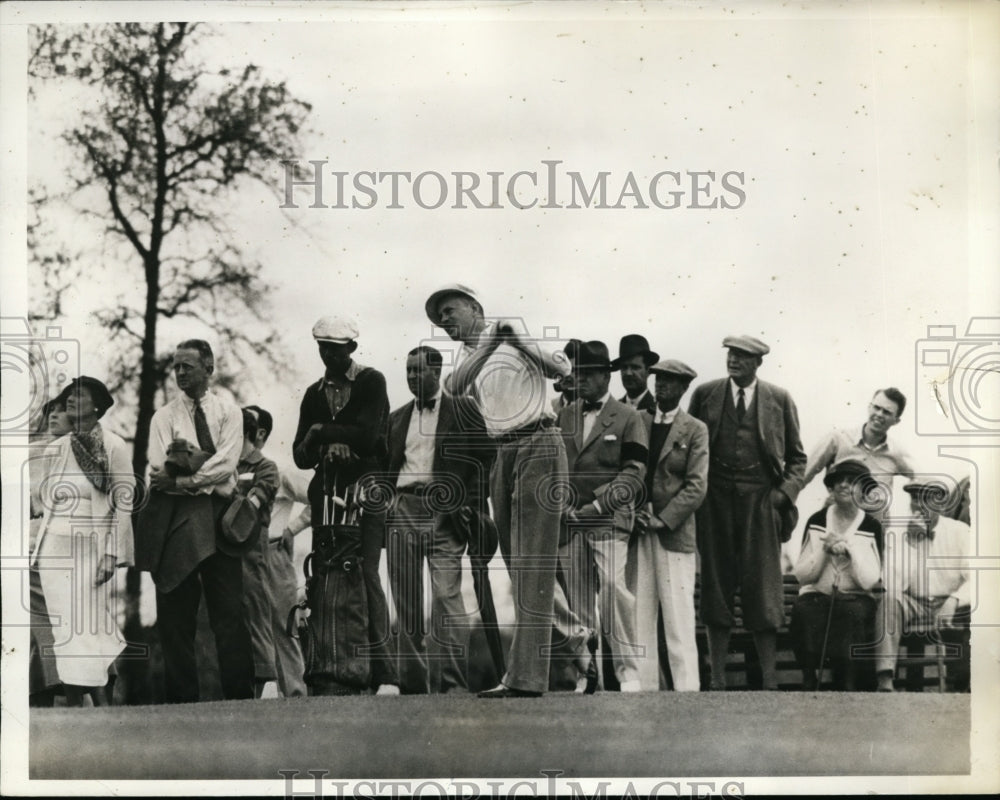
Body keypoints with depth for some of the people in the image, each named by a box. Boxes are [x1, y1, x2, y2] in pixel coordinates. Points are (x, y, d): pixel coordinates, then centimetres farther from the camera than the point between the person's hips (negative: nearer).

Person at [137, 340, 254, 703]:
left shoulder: (228, 411, 9)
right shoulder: (164, 417, 12)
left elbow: (226, 464, -5)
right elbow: (159, 472, -2)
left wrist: (180, 478, -11)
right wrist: (203, 474, -14)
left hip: (218, 516, -1)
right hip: (174, 517, 1)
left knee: (230, 611, -5)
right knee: (176, 615, 0)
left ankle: (240, 696, -4)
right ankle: (181, 698, 3)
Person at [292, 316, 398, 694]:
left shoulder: (371, 382, 5)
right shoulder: (314, 394, 19)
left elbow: (368, 435, -9)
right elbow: (300, 454, 14)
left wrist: (322, 431, -3)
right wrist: (312, 449, -8)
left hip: (365, 485, -5)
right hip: (327, 488, 5)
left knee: (367, 574, -15)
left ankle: (384, 673, -15)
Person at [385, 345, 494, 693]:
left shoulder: (462, 409, 5)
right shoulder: (397, 418, 19)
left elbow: (486, 457, 2)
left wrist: (471, 505, -7)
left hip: (443, 511, -4)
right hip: (402, 511, 4)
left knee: (446, 597, -13)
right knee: (406, 604, 3)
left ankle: (452, 683, -14)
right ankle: (412, 683, 8)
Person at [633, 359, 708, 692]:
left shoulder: (694, 430, 2)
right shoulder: (638, 421, 12)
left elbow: (697, 486, -4)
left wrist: (661, 520, -10)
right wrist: (635, 512, -2)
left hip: (674, 533, -3)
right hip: (638, 532, 3)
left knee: (678, 618, -7)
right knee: (639, 617, 1)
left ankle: (686, 689, -5)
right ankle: (645, 688, 4)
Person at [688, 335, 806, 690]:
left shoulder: (779, 400, 5)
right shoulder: (705, 394, 6)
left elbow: (796, 456, 11)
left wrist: (786, 491, -4)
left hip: (761, 499, -1)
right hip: (715, 500, 1)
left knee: (762, 587, -1)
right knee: (716, 587, 3)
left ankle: (769, 679, 4)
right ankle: (717, 678, 9)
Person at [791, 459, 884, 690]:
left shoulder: (871, 527, 3)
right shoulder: (816, 521, 7)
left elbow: (869, 581, -7)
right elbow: (801, 575, 2)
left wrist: (849, 547, -16)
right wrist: (825, 551, -12)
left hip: (855, 598, -1)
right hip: (816, 594, 1)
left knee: (853, 613, -35)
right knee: (803, 611, -33)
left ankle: (846, 686, -27)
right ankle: (810, 680, -24)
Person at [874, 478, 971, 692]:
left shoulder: (959, 531, -2)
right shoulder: (897, 534, 0)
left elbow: (973, 580, -10)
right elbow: (893, 585, -13)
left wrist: (954, 601, -30)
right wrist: (909, 541, -20)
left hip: (951, 608, -1)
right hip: (914, 607, 1)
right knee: (888, 598, -30)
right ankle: (885, 679, -38)